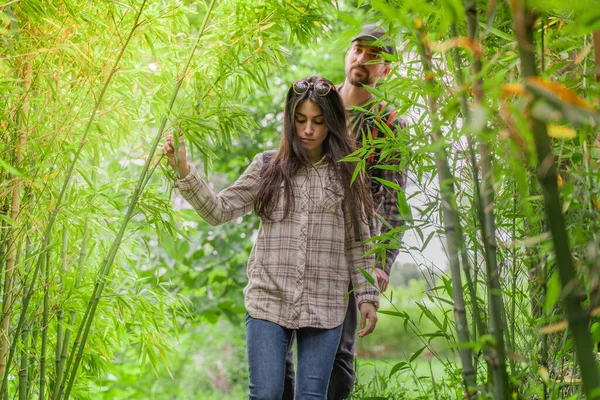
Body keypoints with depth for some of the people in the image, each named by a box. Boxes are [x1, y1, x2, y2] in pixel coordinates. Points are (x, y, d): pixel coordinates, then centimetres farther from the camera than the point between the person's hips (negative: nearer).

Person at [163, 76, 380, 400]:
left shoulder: (345, 174, 5)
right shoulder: (268, 167, 5)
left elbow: (358, 242, 7)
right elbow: (219, 211, 2)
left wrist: (367, 297, 3)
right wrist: (183, 171, -8)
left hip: (324, 308, 0)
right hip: (268, 302, 0)